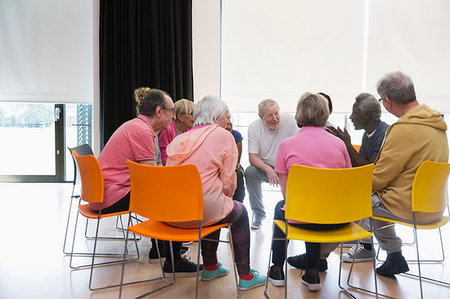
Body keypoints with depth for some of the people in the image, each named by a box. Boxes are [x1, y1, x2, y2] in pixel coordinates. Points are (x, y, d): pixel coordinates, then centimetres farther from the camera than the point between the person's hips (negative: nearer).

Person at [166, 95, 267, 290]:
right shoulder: (223, 136, -1)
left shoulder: (180, 138, 15)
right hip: (200, 211, -6)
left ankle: (210, 267, 43)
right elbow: (228, 182, -5)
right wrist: (227, 198, 17)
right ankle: (245, 277, 28)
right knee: (239, 212, 22)